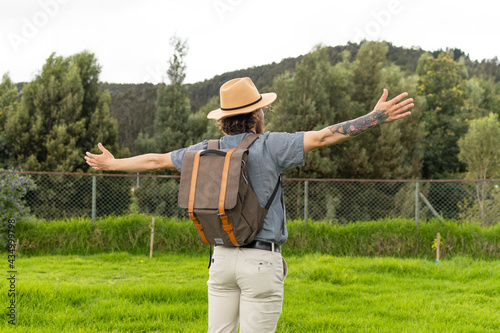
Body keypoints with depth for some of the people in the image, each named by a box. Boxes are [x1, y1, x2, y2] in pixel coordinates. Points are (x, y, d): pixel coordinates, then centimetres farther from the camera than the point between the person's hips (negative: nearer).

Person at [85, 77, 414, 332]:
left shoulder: (205, 151, 7)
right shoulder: (268, 146, -9)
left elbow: (155, 160, 19)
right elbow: (323, 136, -14)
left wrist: (112, 163, 34)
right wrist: (377, 117, -13)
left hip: (222, 257, 5)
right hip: (261, 260, -5)